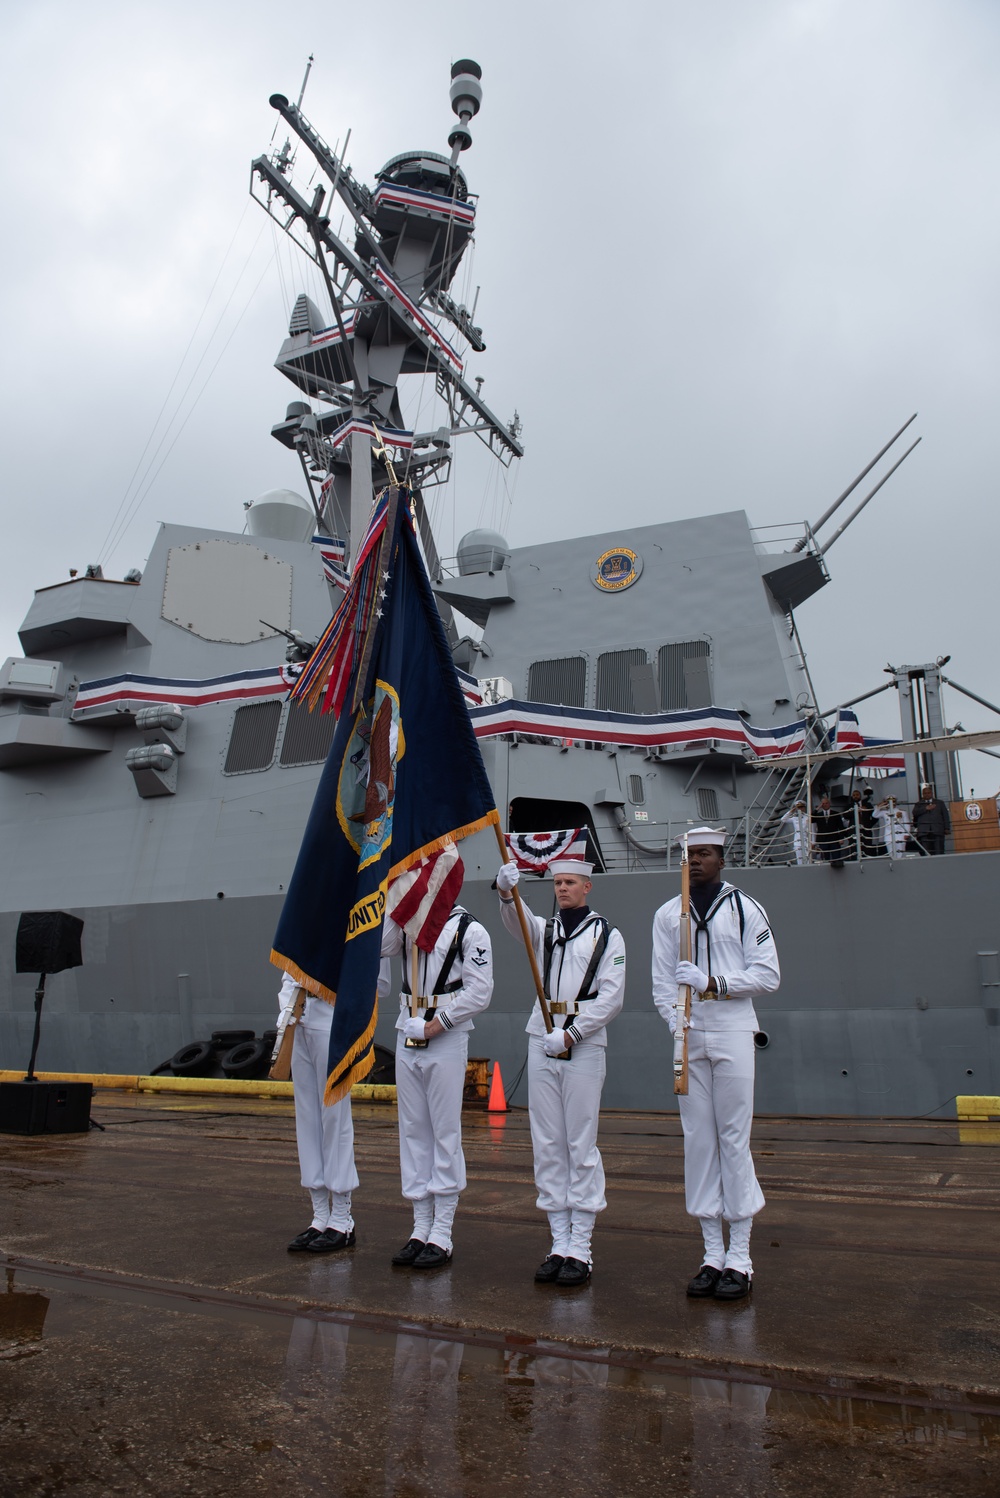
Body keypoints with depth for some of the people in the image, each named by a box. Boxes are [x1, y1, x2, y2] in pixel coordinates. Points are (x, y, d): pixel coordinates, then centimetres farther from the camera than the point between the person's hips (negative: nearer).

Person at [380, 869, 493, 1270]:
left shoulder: (469, 930, -6)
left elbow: (479, 990, -12)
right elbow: (380, 946, -6)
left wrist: (438, 1023, -14)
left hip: (447, 1041, -6)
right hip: (407, 1038, 6)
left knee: (445, 1133, -1)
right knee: (413, 1131, 10)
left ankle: (442, 1235, 8)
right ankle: (420, 1229, 20)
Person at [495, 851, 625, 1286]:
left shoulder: (607, 935, 3)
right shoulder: (543, 929, 13)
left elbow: (612, 997, -6)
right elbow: (515, 920, -9)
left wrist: (570, 1034, -14)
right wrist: (506, 891, -31)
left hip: (584, 1045, -4)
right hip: (541, 1042, 4)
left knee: (582, 1146, -1)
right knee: (547, 1146, 6)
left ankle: (581, 1248, 6)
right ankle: (559, 1244, 14)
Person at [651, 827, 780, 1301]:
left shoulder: (746, 908, 3)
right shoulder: (667, 914, 10)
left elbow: (768, 974, -2)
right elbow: (662, 980, 6)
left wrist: (713, 983, -14)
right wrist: (676, 1023, -10)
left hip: (733, 1032, -3)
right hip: (688, 1035, 3)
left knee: (734, 1138, -3)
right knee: (698, 1139, 5)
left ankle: (739, 1259, 6)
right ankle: (712, 1256, 15)